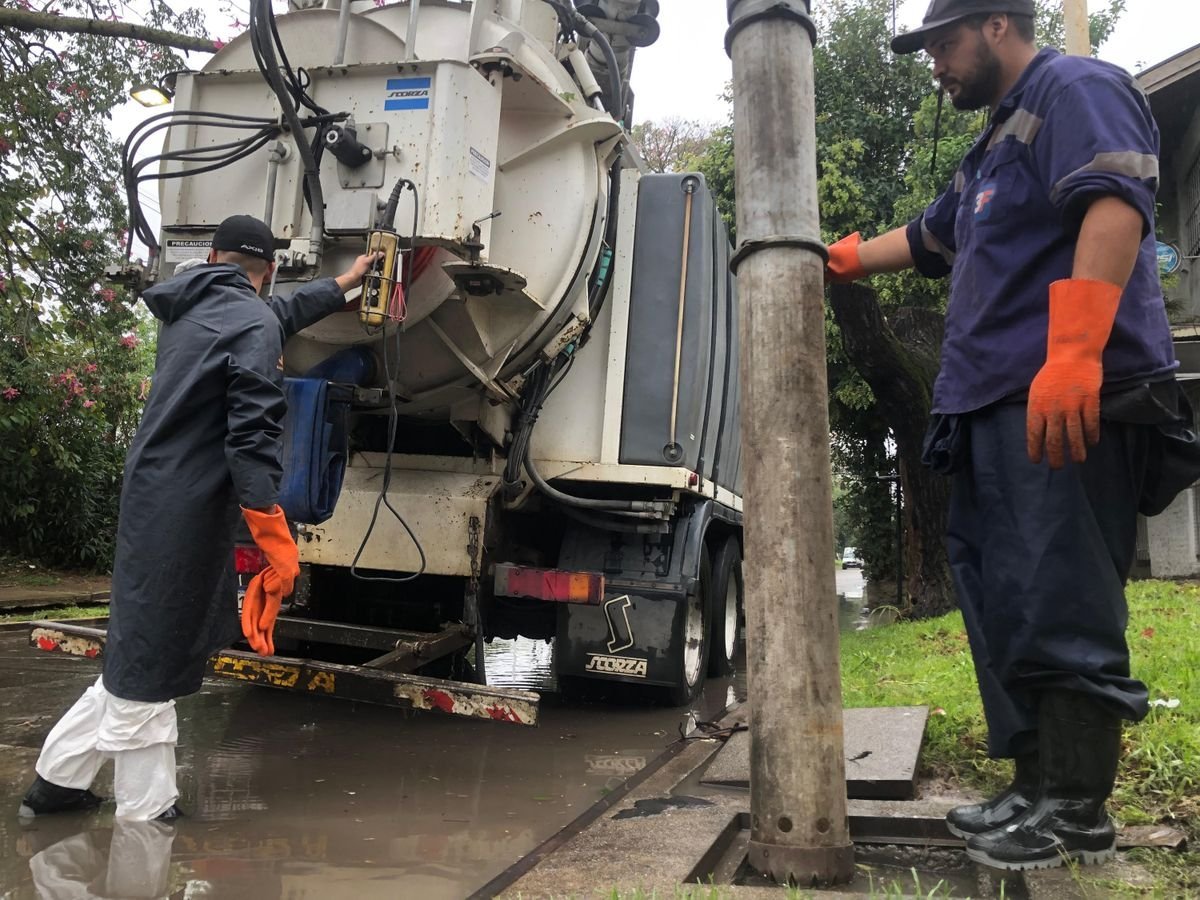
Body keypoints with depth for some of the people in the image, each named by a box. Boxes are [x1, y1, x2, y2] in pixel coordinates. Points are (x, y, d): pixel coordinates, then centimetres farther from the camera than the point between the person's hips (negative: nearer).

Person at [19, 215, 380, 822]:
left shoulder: (191, 311, 15)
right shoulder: (254, 324, -12)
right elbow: (252, 435, -22)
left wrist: (343, 284, 46)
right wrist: (273, 534, -24)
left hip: (152, 504, 9)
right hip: (185, 515, -9)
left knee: (140, 654, 18)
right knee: (149, 667, -1)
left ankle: (57, 780, 29)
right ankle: (148, 818, 12)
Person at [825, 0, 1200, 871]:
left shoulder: (1075, 89, 1)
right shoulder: (996, 147, 29)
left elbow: (1115, 208, -17)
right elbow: (927, 240, 44)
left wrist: (1073, 351, -28)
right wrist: (840, 260, 49)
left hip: (1071, 401, -10)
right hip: (1000, 407, 10)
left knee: (1060, 605, -8)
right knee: (1006, 607, 8)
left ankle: (1077, 810, 1)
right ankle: (1038, 788, 15)